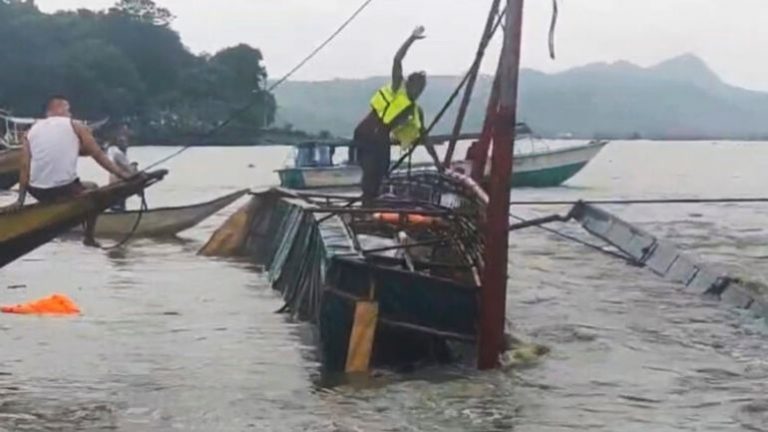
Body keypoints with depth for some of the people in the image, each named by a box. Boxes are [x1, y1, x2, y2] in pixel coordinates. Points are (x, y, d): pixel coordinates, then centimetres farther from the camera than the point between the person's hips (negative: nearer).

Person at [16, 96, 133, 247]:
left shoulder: (31, 131, 12)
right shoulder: (75, 126, 6)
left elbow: (25, 167, 4)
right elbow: (98, 154, 2)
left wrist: (21, 199, 4)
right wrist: (121, 173, 8)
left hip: (38, 192, 4)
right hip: (65, 190, -4)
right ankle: (89, 238, 27)